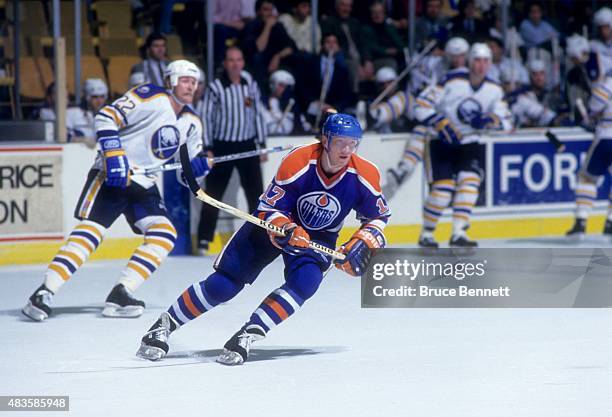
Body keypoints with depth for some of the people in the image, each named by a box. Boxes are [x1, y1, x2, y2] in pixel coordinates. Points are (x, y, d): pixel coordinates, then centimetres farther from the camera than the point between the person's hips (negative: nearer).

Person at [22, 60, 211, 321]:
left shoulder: (192, 124, 12)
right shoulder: (151, 98, -11)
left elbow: (186, 171, 18)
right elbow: (106, 118, -17)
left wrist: (201, 164, -5)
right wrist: (114, 156, -25)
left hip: (144, 184, 8)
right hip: (112, 176, -8)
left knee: (164, 234, -8)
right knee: (90, 230, -19)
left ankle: (120, 295, -9)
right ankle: (45, 293, -21)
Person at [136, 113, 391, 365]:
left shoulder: (364, 175, -20)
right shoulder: (298, 162, -28)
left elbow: (379, 215, -2)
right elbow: (269, 210, -22)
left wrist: (363, 244, -17)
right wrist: (287, 230, -40)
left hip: (318, 238, 2)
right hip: (272, 222, -2)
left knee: (304, 283, -29)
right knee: (222, 285, -8)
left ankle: (249, 334, -24)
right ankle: (165, 325, 7)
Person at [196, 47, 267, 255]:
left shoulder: (250, 85, 5)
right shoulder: (215, 87, -8)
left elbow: (258, 114, 11)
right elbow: (207, 118, -5)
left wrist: (262, 144, 9)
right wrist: (208, 148, -9)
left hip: (247, 146, 3)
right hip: (222, 146, -3)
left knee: (256, 192, 6)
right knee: (214, 193, -1)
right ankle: (204, 239, 3)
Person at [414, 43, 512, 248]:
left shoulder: (494, 90, -2)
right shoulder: (452, 80, -17)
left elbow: (506, 122, 1)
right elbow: (422, 104, -18)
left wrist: (489, 121, -20)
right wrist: (441, 124, -28)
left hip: (468, 142, 4)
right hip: (442, 141, -4)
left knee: (470, 181, -17)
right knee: (443, 188, -14)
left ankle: (458, 233, -15)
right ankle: (426, 234, 3)